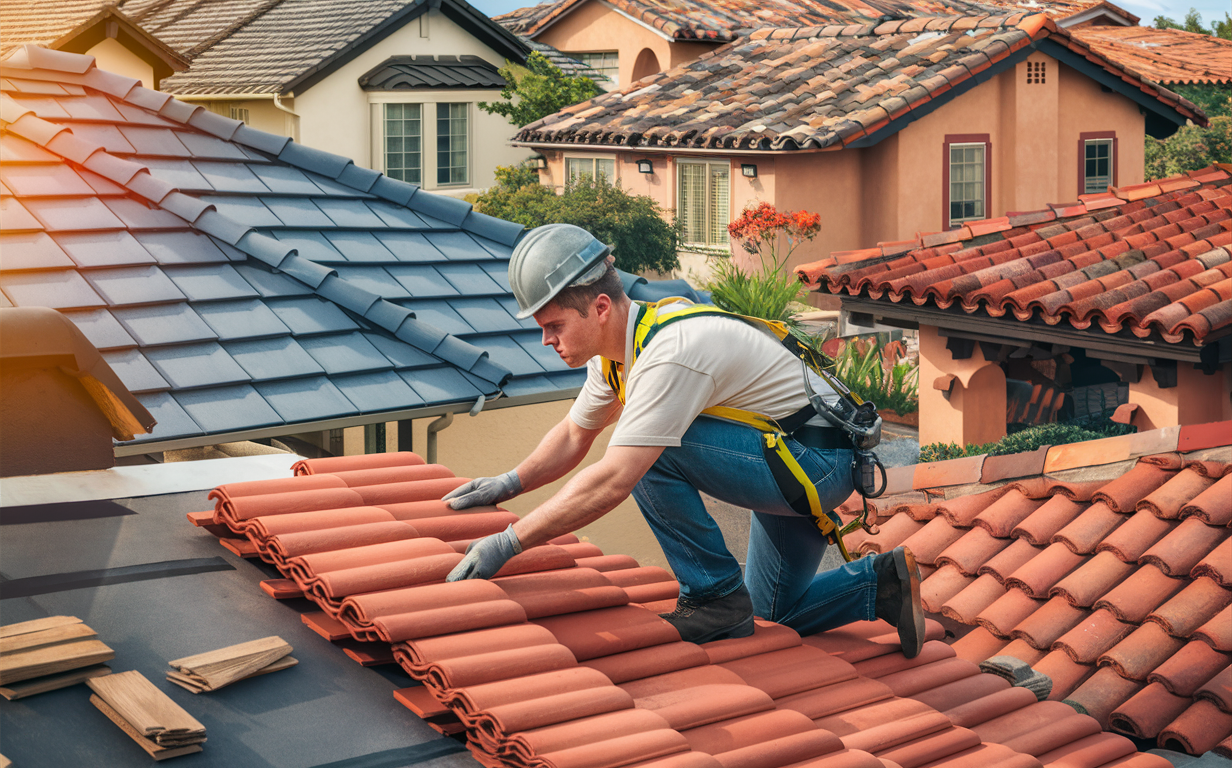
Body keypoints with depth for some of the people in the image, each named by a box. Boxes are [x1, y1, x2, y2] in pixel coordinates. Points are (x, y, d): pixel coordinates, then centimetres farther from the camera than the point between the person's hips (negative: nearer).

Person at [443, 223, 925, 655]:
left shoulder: (670, 355, -31)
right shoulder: (617, 347, -1)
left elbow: (612, 482, -36)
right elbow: (574, 436, 16)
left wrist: (508, 542, -33)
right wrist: (508, 485, 1)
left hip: (820, 461, -10)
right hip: (791, 462, 10)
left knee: (649, 451, -26)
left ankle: (715, 598, -14)